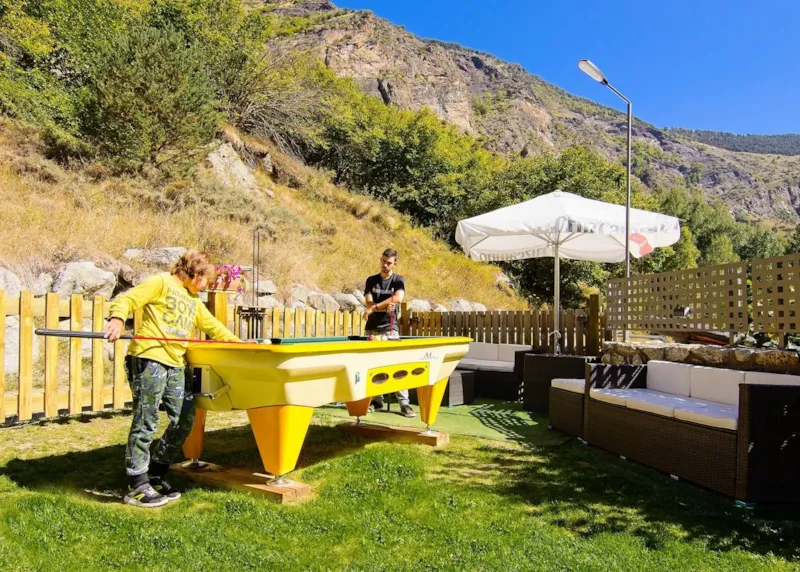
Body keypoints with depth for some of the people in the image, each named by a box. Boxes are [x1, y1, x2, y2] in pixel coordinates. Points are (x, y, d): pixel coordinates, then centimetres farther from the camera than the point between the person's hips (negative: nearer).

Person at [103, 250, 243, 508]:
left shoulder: (194, 301, 25)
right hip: (148, 359, -8)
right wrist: (117, 319, -27)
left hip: (175, 364, 9)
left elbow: (213, 326, 29)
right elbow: (125, 300, -8)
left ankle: (155, 475, 21)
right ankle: (137, 487, 4)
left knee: (185, 420, 7)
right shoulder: (161, 282, 0)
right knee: (146, 423, -6)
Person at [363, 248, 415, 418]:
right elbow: (369, 303, -3)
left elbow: (397, 298, -19)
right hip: (372, 328, 3)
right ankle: (376, 400, 16)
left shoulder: (398, 280, 1)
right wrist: (385, 307, -19)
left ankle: (404, 403, -7)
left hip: (390, 328, -3)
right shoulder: (371, 280, 8)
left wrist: (375, 307, -19)